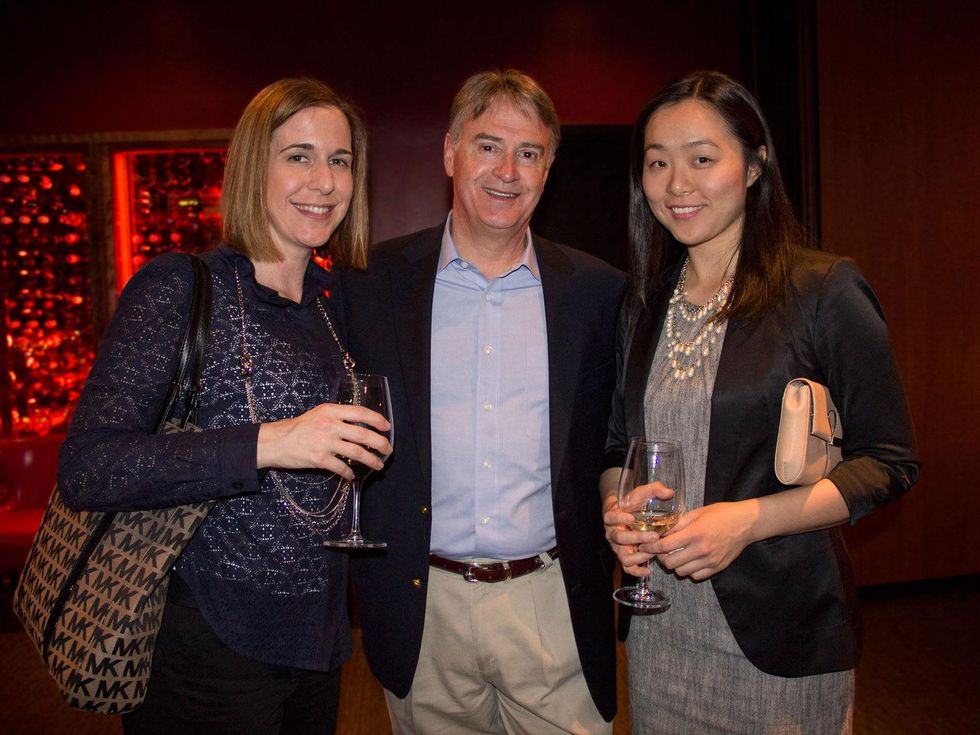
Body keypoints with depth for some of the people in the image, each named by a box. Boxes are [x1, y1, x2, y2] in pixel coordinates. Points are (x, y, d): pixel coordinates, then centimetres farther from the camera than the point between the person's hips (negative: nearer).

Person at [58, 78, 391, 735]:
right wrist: (265, 444, -29)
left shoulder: (332, 300, 7)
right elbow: (86, 469, -21)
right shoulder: (182, 286, -13)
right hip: (211, 646, -6)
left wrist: (367, 453, 3)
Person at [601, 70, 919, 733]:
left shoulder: (824, 289, -9)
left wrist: (751, 518, -20)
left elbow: (891, 461, -9)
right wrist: (616, 507, -8)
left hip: (781, 632, -4)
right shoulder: (643, 303, 5)